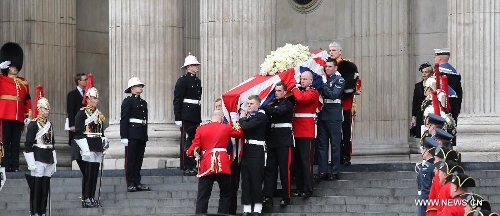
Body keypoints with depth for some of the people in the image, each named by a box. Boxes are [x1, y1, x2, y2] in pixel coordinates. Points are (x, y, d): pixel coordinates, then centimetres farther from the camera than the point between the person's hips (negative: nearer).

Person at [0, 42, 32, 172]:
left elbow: (27, 100, 17)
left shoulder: (23, 82, 17)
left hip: (19, 117, 4)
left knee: (16, 143, 6)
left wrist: (29, 115, 9)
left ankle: (15, 167, 8)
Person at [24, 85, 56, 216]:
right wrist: (31, 163, -16)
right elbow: (28, 145, -11)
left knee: (45, 187, 6)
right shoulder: (33, 124, -7)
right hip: (38, 160, -7)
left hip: (48, 160, 7)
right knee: (37, 187, -4)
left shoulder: (49, 125, 15)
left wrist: (54, 162, 16)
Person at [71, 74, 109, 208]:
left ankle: (92, 198, 13)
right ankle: (85, 199, -2)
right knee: (88, 174, -7)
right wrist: (85, 148, -19)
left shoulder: (99, 114, 15)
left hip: (97, 147, 7)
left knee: (95, 173, 7)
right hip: (87, 147, -7)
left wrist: (104, 141, 6)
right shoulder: (82, 113, -8)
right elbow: (78, 133, -13)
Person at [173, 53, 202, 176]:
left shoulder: (198, 81, 16)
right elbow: (177, 100, -11)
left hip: (196, 116, 8)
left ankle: (193, 166, 14)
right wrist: (178, 118, -16)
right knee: (186, 141, -4)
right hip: (186, 117, -8)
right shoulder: (183, 81, -8)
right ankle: (186, 167, -2)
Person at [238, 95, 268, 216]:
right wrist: (243, 118, 0)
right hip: (245, 150, 7)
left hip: (256, 150, -7)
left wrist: (242, 118, -1)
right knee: (245, 180, 5)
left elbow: (246, 127, -18)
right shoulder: (247, 115, 16)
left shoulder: (261, 116, -7)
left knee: (256, 180, -3)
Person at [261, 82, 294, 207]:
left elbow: (277, 111, -21)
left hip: (284, 141, -6)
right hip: (272, 140, 6)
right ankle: (268, 197, 3)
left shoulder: (287, 105, -3)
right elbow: (268, 118, 10)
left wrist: (262, 107, -23)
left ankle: (286, 197, 2)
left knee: (284, 169, -3)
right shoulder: (273, 104, 16)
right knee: (270, 169, 3)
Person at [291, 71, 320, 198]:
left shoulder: (313, 92, -5)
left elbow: (301, 98, -23)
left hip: (307, 133, -8)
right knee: (297, 161, 9)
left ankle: (308, 190, -5)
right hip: (297, 132, 8)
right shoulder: (299, 91, 18)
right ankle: (300, 189, 15)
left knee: (306, 161, -7)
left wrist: (295, 89, -7)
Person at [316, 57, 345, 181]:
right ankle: (322, 172, 9)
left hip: (334, 116, -5)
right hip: (322, 114, 5)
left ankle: (335, 172, 5)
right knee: (322, 144, 5)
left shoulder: (339, 80, -2)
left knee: (335, 144, 0)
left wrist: (323, 86, -18)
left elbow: (334, 95, -15)